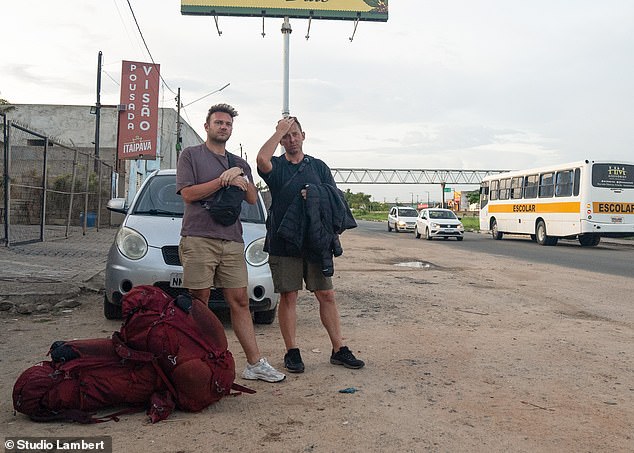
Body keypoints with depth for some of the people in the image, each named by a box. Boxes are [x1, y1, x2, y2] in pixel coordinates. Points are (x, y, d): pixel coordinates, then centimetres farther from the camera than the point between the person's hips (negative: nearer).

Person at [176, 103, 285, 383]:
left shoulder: (239, 163, 23)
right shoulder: (191, 155, 9)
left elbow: (253, 198, 14)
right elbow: (188, 193, -4)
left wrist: (240, 175, -4)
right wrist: (225, 181, -6)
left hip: (233, 242, 4)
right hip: (198, 239, -4)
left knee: (240, 302, 3)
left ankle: (254, 364, 5)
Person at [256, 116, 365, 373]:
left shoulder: (318, 166, 14)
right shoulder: (276, 166, 6)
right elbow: (262, 158, -19)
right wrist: (279, 130, -9)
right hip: (283, 243, -2)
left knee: (327, 296, 4)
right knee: (288, 297, 2)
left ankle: (339, 350, 12)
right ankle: (292, 353, 12)